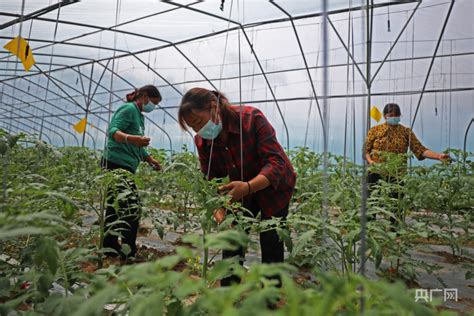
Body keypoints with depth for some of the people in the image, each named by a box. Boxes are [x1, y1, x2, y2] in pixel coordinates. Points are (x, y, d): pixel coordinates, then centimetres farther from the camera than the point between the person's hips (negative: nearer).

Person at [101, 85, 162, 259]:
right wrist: (131, 138, -38)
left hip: (125, 167, 10)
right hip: (116, 165, -10)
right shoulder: (129, 109, -6)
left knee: (117, 212, 12)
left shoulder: (140, 116, 22)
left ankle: (109, 254, 21)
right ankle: (126, 255, -11)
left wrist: (150, 160, 16)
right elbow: (112, 131, -20)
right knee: (131, 211, -16)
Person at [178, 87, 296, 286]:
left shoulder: (252, 118, -29)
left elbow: (276, 162, -34)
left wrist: (248, 186, -51)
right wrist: (219, 210, -30)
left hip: (274, 185, -4)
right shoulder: (202, 141, -13)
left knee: (271, 244, -2)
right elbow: (211, 180, -11)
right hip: (241, 189, 4)